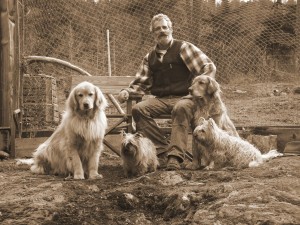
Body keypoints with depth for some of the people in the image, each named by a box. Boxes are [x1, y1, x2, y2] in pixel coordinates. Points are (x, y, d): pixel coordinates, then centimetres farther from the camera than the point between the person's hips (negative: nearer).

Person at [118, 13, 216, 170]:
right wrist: (127, 92, -1)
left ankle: (175, 157, -41)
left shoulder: (183, 48, 5)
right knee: (138, 109, -25)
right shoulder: (150, 58, 19)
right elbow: (141, 83, 20)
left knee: (181, 109, -39)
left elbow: (209, 67, -1)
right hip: (160, 99, 4)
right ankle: (164, 149, -26)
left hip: (184, 97, -4)